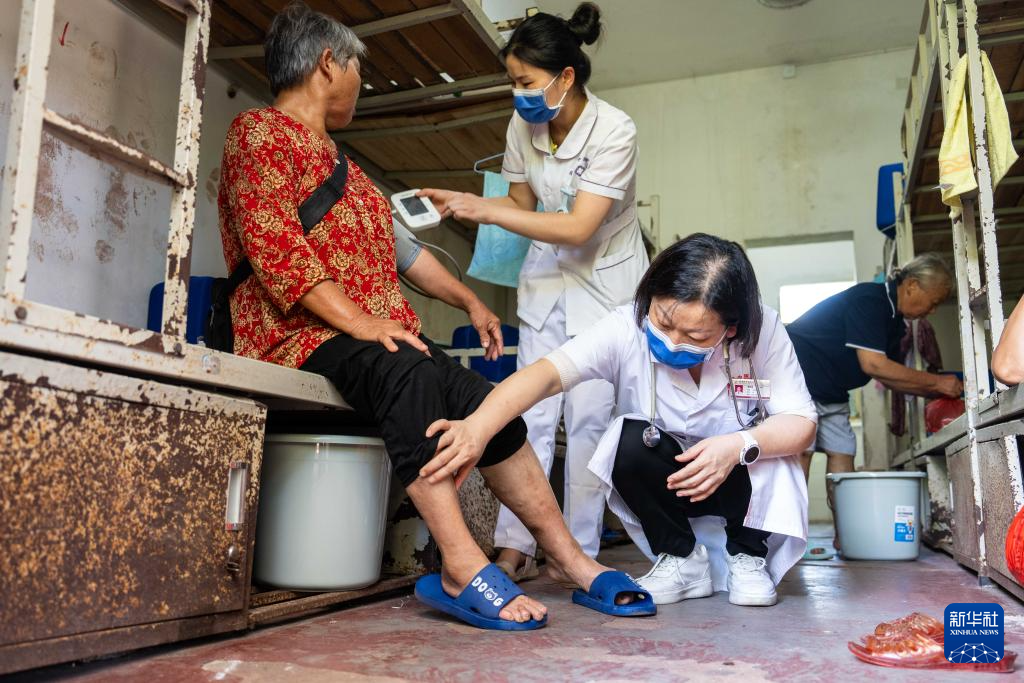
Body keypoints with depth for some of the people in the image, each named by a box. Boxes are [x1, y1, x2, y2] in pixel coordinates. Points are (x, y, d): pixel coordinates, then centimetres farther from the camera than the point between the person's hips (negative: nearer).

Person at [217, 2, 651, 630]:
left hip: (380, 337, 8)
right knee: (408, 374, -36)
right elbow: (276, 251, -14)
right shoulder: (259, 132, 1)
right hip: (300, 338, -7)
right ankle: (462, 568, -38)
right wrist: (363, 324, -23)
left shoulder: (339, 162, 28)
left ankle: (575, 562, -10)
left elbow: (397, 245, 31)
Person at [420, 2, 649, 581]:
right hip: (548, 275, 4)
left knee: (588, 414, -7)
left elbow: (577, 228, -27)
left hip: (605, 278, -4)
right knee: (532, 412, -3)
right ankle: (515, 546, 1)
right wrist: (461, 203, -11)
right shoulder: (524, 125, -6)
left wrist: (485, 211, -29)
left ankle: (580, 553, 4)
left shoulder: (614, 131, -22)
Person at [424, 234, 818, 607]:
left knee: (760, 443, -32)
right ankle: (682, 562, -7)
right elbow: (548, 373, -40)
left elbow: (801, 422, -20)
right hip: (663, 485, 0)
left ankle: (748, 556, -1)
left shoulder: (763, 333, -22)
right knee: (632, 440, -32)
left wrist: (740, 445, -41)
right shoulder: (626, 329, -27)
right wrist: (478, 427, -57)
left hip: (745, 483, 1)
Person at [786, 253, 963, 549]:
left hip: (831, 393, 10)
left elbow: (888, 376, 14)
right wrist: (937, 381, -19)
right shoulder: (869, 300, -21)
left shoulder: (894, 320, 10)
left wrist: (938, 391, 2)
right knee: (800, 451, -15)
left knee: (842, 453, 3)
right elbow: (873, 364, -27)